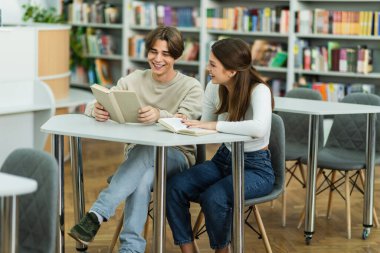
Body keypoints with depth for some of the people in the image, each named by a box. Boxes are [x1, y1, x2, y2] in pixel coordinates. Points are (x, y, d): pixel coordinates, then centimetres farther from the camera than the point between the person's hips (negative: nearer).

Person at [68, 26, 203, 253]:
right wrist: (97, 110, -29)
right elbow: (92, 106, -1)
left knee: (146, 149, -38)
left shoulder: (192, 87, -2)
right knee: (142, 180, -36)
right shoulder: (134, 80, 6)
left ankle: (96, 215, -46)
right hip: (138, 155, 3)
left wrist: (159, 115, -44)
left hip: (177, 157, -2)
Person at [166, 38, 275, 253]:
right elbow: (205, 127, 5)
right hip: (223, 160, 6)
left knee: (213, 197, -31)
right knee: (174, 187, -17)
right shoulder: (214, 88, -2)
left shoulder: (259, 90, -21)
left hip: (256, 167, -6)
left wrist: (215, 125, -36)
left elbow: (259, 128, -40)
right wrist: (186, 125, -16)